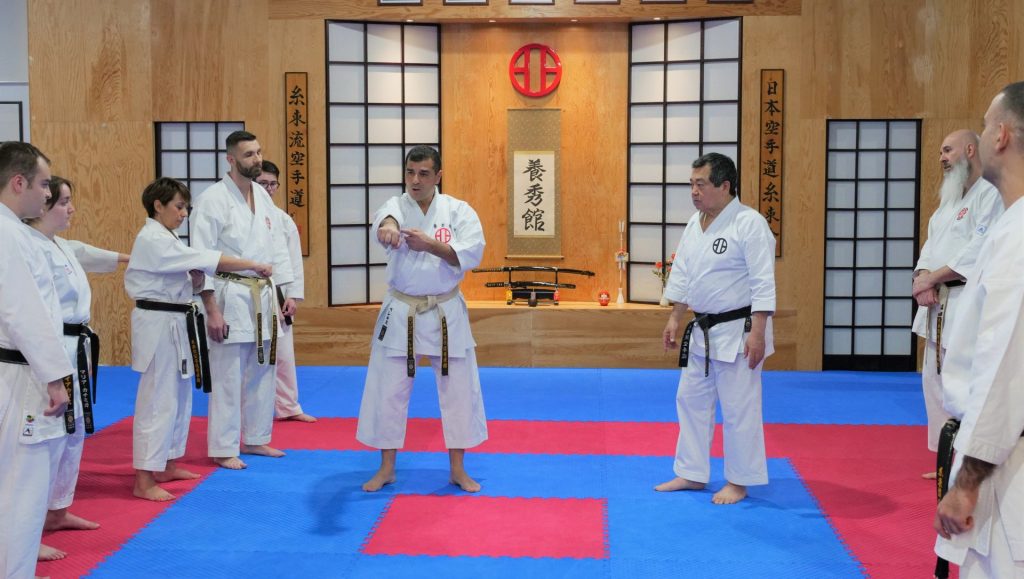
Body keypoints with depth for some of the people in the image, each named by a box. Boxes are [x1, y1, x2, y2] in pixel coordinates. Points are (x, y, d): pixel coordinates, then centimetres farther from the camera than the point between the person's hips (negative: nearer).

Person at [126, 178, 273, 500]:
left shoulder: (165, 239, 16)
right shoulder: (153, 240, -16)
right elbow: (209, 260, -24)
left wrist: (195, 280, -4)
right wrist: (254, 266, -21)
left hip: (175, 325, 10)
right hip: (158, 325, -10)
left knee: (179, 398, 16)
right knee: (158, 401, -8)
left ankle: (166, 466, 28)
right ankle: (143, 481, -4)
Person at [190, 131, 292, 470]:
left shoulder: (263, 197, 10)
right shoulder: (213, 199, -12)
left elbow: (276, 248, 16)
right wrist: (212, 309, -17)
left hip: (262, 296, 7)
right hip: (230, 297, -7)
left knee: (261, 373, 15)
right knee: (228, 377, -2)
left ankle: (255, 438, 29)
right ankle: (223, 449, 10)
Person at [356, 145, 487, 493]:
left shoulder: (458, 211, -3)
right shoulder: (397, 206, -5)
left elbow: (471, 255, -16)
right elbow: (386, 217, -31)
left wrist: (430, 244, -30)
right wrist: (387, 226, -56)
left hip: (446, 313, 0)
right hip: (401, 312, 0)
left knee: (458, 390, 5)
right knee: (388, 391, 4)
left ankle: (458, 469, 20)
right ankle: (387, 468, 20)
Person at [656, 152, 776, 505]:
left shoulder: (749, 223, -17)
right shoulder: (695, 224, 8)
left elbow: (763, 283, -19)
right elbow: (682, 276, 16)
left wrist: (758, 333, -22)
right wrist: (675, 319, 15)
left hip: (738, 331, -8)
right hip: (703, 331, 8)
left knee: (738, 408, 1)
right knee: (691, 399, 15)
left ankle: (739, 482, 15)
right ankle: (692, 474, 28)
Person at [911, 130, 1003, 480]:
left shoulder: (990, 194, -9)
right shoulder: (948, 200, 20)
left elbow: (979, 250, -18)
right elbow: (931, 245, 14)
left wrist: (932, 277, -15)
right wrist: (923, 279, -6)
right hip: (937, 306, 9)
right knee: (936, 382, 14)